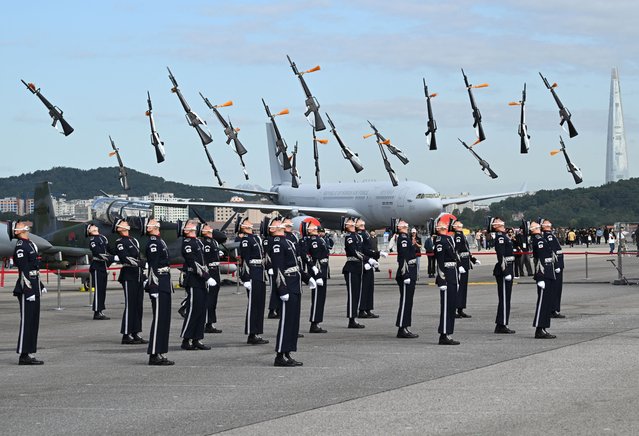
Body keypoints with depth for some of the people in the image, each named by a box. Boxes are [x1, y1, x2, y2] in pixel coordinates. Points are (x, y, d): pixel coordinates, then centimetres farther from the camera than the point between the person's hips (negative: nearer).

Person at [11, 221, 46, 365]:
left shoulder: (30, 244, 15)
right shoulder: (20, 247, -14)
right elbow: (23, 271, -18)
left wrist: (40, 286, 22)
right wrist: (29, 291, -21)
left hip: (33, 288, 9)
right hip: (26, 289, -9)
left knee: (33, 321, 11)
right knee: (27, 321, -6)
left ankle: (27, 354, 16)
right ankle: (24, 355, -3)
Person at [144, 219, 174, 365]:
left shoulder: (159, 242, 16)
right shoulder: (153, 243, -13)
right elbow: (153, 266, -18)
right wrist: (154, 287, -21)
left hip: (165, 286, 10)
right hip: (159, 286, -10)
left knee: (165, 319, 11)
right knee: (159, 319, -7)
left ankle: (160, 354, 16)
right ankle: (154, 355, -4)